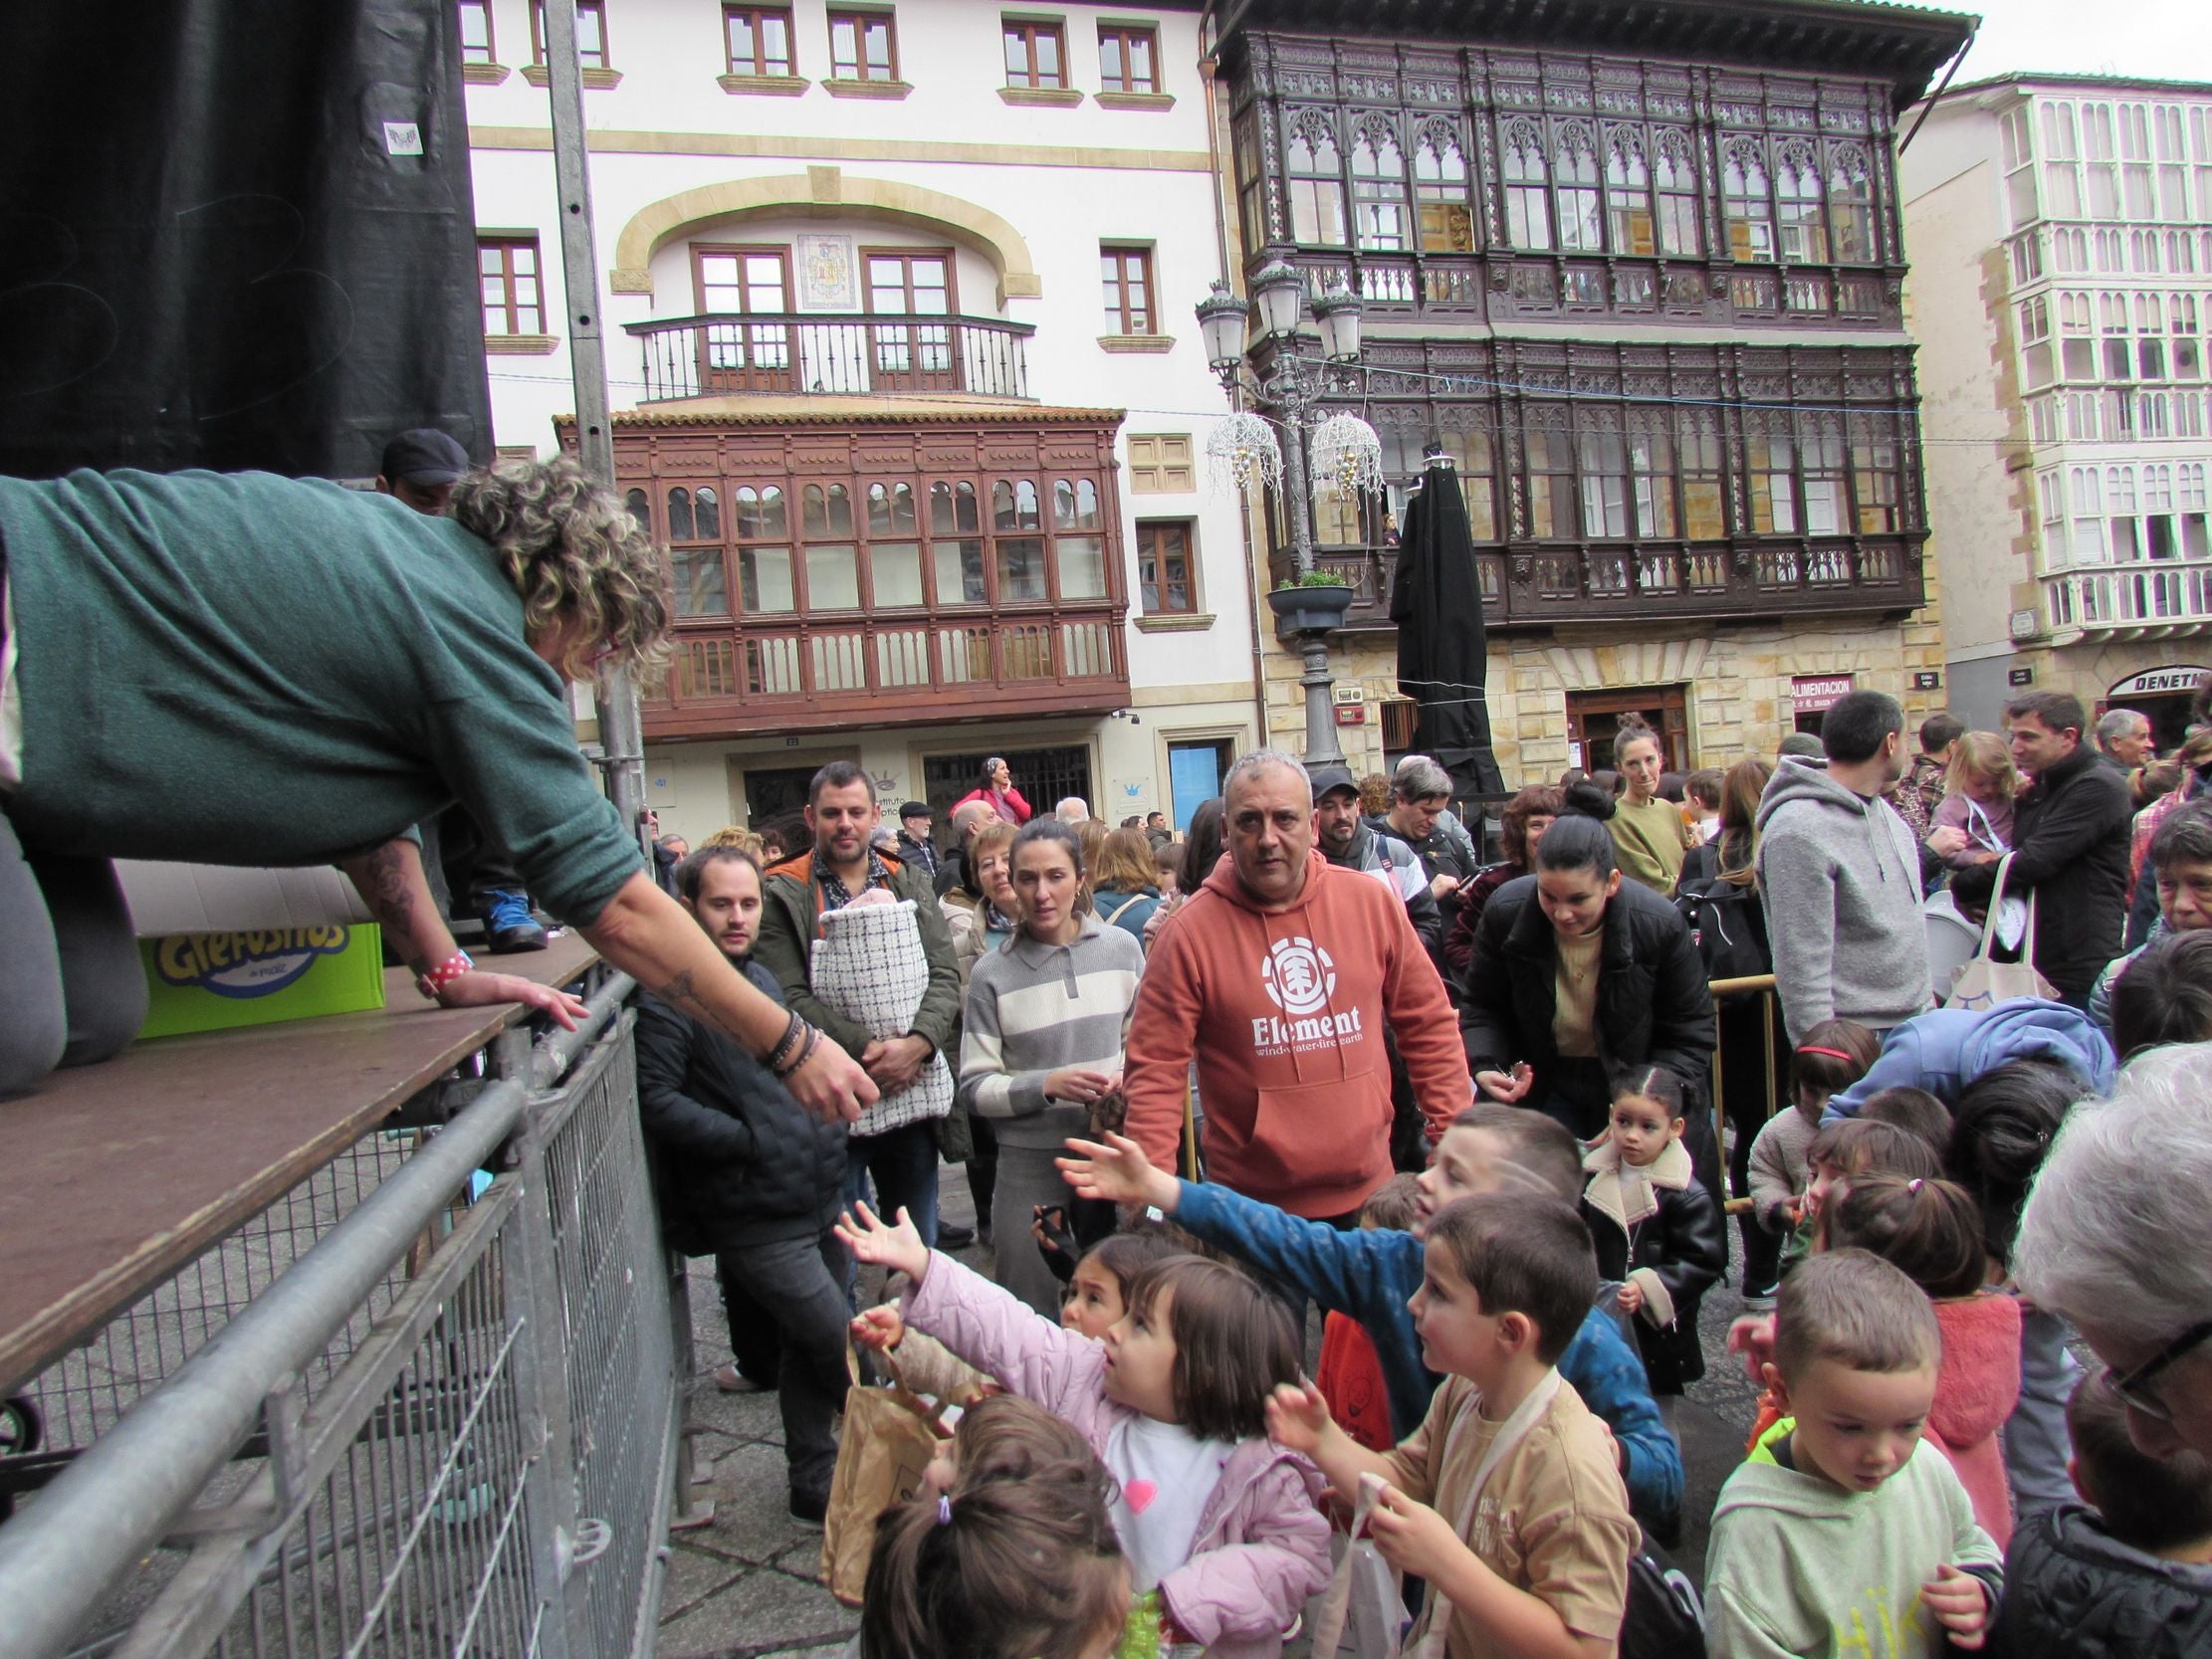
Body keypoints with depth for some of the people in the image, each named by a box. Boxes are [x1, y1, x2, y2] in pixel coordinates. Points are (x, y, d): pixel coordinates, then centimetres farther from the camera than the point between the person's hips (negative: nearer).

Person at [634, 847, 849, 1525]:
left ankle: (815, 1483, 33)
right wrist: (750, 1140, -18)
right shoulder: (669, 995, -13)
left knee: (807, 1352, 18)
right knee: (841, 1351, -3)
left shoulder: (761, 978, 15)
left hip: (816, 1201, 8)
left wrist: (821, 1126, 12)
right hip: (757, 1221, -8)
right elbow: (656, 1101, -20)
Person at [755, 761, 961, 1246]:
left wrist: (916, 1044, -14)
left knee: (921, 1252, 15)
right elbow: (789, 996, -11)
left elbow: (945, 976, 4)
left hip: (914, 1094, 4)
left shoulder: (909, 884, 11)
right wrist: (867, 1049, -19)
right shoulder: (784, 895, -1)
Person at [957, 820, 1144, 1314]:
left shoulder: (1122, 948, 0)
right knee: (1035, 1315, 10)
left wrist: (1128, 1075, -8)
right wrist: (1047, 1085, -18)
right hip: (1031, 1163, -2)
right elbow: (974, 1086, -5)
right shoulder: (993, 973, -7)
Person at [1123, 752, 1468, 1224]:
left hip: (1369, 1190, 3)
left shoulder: (1371, 902, -2)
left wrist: (1452, 1131, 3)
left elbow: (1428, 1023, 8)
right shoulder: (1189, 933, -10)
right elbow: (1156, 1071, -10)